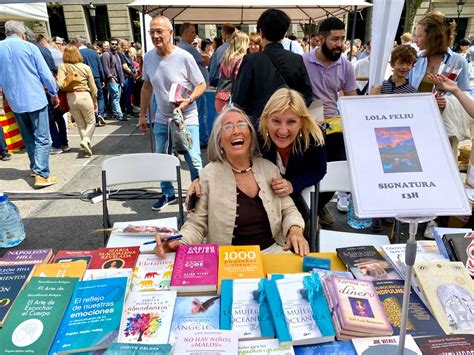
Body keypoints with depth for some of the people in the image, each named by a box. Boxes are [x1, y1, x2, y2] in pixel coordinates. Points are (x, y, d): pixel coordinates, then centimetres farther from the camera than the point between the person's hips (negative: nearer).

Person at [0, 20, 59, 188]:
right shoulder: (29, 47, -6)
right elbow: (46, 74, -6)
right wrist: (54, 94, 7)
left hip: (14, 101, 5)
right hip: (35, 99, -5)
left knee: (28, 138, 19)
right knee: (42, 138, -4)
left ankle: (35, 167, 28)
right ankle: (41, 175, -10)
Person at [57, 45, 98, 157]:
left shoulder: (63, 67, -1)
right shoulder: (86, 67, 3)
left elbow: (60, 84, -13)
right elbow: (93, 87, 6)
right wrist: (95, 101, 17)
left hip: (70, 97, 1)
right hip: (84, 96, -1)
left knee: (80, 124, 16)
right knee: (91, 122, 12)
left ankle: (88, 145, 11)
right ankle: (86, 140, -13)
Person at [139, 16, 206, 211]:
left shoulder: (184, 57, -15)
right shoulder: (148, 58, -1)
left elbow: (201, 85, -8)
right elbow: (147, 87, 11)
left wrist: (188, 100, -26)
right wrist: (142, 114, 12)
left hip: (187, 118, -4)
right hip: (162, 119, 5)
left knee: (194, 161, -4)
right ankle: (168, 193, 34)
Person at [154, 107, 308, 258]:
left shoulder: (269, 168, 3)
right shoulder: (208, 175, -7)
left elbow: (288, 210, 9)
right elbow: (196, 224, -4)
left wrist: (295, 230, -11)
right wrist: (179, 242, -24)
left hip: (272, 250, 3)